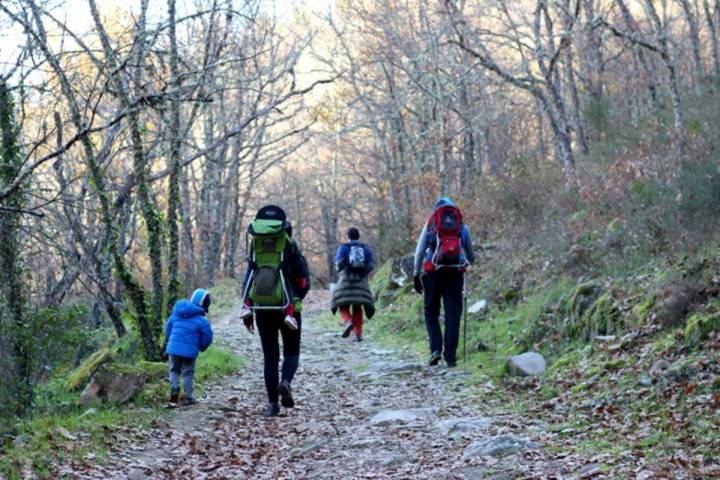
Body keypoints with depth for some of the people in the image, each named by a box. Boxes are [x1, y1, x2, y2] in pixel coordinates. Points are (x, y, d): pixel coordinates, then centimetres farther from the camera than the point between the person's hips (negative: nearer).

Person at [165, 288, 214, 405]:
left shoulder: (177, 313, 5)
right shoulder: (201, 320, -12)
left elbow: (168, 326, 14)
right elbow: (207, 336, -9)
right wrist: (201, 347, 11)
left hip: (173, 348, 3)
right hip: (190, 350, -3)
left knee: (174, 370, 18)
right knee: (188, 373, 11)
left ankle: (174, 388, -6)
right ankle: (189, 396, 15)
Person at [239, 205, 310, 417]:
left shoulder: (256, 253, 8)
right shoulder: (293, 252, -1)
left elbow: (247, 282, 3)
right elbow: (304, 284, -5)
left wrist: (247, 311, 2)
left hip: (262, 310, 2)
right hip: (287, 310, -2)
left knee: (270, 357, 9)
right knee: (291, 352, 13)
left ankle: (272, 404, 4)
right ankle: (285, 382, -17)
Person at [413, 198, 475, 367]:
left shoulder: (430, 226, 10)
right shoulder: (463, 228, 14)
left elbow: (419, 252, 3)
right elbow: (471, 256, 21)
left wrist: (416, 274, 6)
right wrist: (468, 262, 43)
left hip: (433, 272, -1)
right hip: (456, 273, 1)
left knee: (431, 311, 12)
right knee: (453, 315, 3)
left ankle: (436, 349, -6)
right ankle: (450, 357, -1)